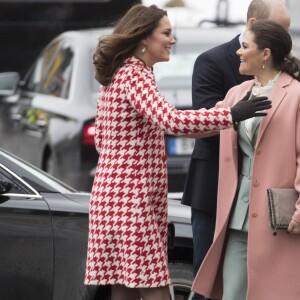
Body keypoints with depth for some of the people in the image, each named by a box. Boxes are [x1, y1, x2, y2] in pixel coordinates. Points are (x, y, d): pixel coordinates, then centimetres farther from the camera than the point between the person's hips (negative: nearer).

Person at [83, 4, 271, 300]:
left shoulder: (116, 75, 18)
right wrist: (232, 114, -28)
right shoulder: (134, 75, -13)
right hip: (132, 198, -10)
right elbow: (173, 121, -28)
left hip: (114, 193, 10)